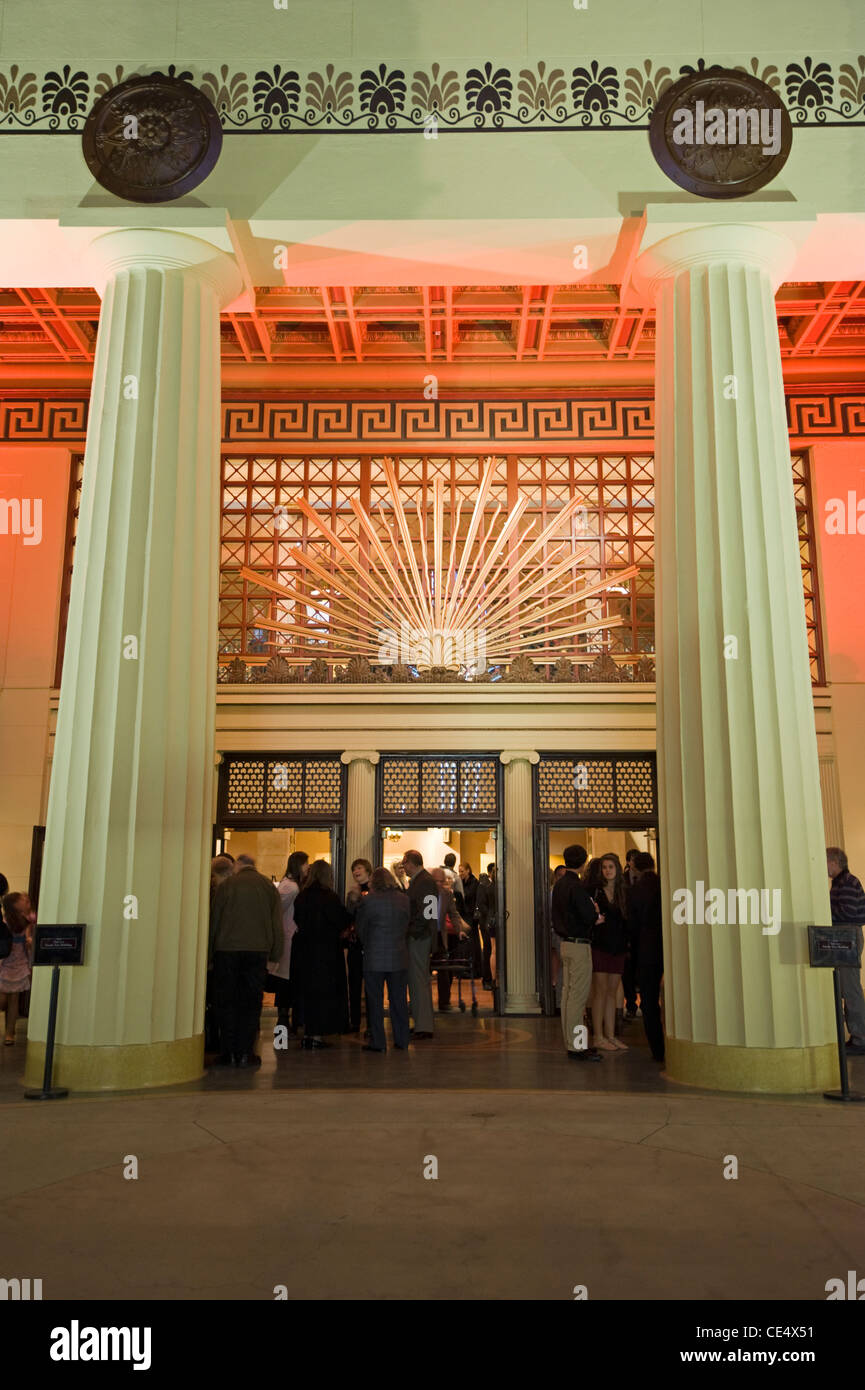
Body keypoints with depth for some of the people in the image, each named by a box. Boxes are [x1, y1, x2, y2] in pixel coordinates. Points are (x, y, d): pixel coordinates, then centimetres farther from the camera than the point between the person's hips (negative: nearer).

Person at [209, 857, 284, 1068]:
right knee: (251, 1002, 6)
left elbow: (214, 920, 3)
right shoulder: (268, 886, 8)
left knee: (226, 1001, 7)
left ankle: (228, 1052, 6)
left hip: (227, 949, -1)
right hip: (258, 949, 1)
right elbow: (277, 924, 9)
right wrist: (275, 954, 14)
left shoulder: (226, 885, 2)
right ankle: (245, 1053, 4)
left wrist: (210, 952, 10)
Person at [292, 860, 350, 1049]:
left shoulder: (301, 896, 1)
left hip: (304, 950, 6)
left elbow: (298, 920, 10)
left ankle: (307, 1033, 20)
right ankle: (317, 1035, 4)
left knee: (307, 991, 15)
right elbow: (343, 923, -12)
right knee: (324, 992, 4)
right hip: (326, 950, -5)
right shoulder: (329, 897, -15)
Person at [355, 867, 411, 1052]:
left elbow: (360, 928, 0)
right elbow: (406, 926, 7)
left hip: (374, 958, -4)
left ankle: (377, 1042, 8)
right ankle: (402, 1040, 17)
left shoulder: (368, 900, -10)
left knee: (375, 1001, 5)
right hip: (399, 958, 4)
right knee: (399, 999, 12)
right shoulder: (404, 899, 2)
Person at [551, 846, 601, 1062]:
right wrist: (595, 911, 0)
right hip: (579, 945, -9)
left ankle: (570, 1043, 19)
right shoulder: (576, 887, -17)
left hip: (565, 943, 9)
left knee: (567, 994, 12)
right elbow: (589, 916, -23)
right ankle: (576, 1047, -3)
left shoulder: (559, 885, 11)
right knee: (578, 996, -6)